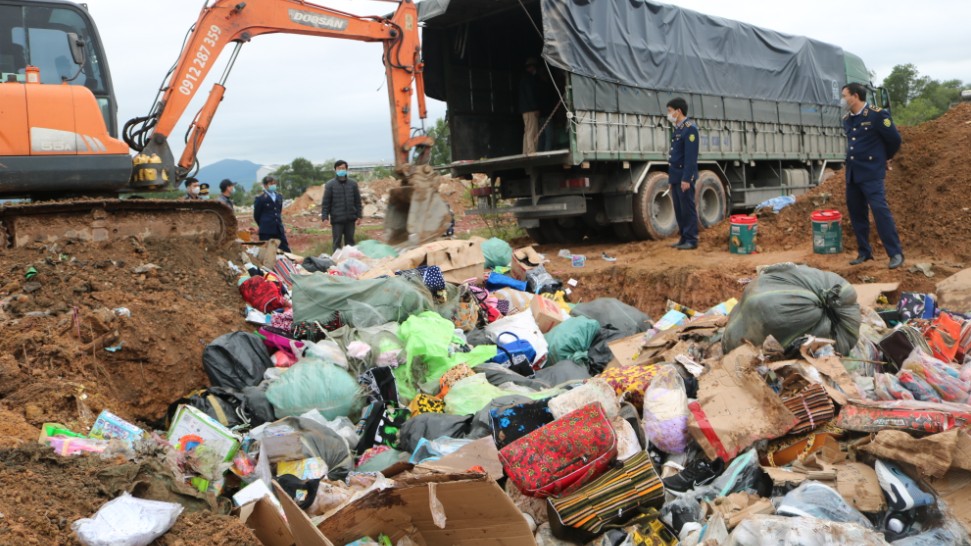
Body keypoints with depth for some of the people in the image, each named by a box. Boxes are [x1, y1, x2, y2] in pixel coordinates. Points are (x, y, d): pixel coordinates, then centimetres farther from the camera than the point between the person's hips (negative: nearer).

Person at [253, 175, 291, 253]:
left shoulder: (279, 196, 11)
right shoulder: (260, 198, -6)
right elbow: (256, 215, 1)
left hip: (279, 229, 5)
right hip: (266, 231, -5)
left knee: (286, 251, 4)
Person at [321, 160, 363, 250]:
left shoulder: (353, 183, 4)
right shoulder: (330, 185, -2)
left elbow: (357, 201, 8)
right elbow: (326, 203, -2)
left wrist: (359, 216, 3)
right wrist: (324, 217, -8)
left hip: (350, 219, 2)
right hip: (337, 219, -2)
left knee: (350, 241, 10)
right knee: (337, 242, 3)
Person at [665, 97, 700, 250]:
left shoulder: (690, 129, -13)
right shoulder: (678, 128, 15)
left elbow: (691, 156, -19)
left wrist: (686, 179, -23)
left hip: (684, 177, -9)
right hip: (676, 176, 9)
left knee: (688, 209, -4)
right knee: (679, 209, 12)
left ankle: (691, 240, 2)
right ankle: (683, 238, 19)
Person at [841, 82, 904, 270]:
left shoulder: (877, 114, -10)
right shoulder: (846, 119, 11)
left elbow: (895, 139, -2)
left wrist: (885, 158, 12)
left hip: (871, 173, -7)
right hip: (852, 173, 7)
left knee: (880, 209, -13)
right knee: (856, 213, 9)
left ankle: (896, 253, -8)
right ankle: (864, 252, 19)